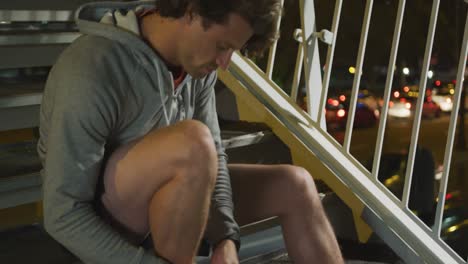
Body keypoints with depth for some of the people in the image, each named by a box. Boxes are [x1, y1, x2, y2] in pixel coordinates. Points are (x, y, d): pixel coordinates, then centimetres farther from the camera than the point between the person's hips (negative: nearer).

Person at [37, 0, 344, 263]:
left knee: (293, 186, -4)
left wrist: (226, 239, -19)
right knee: (192, 143, -36)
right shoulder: (92, 72, -31)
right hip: (96, 218, -7)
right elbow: (63, 216, -29)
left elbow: (212, 155, -2)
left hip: (157, 197, 8)